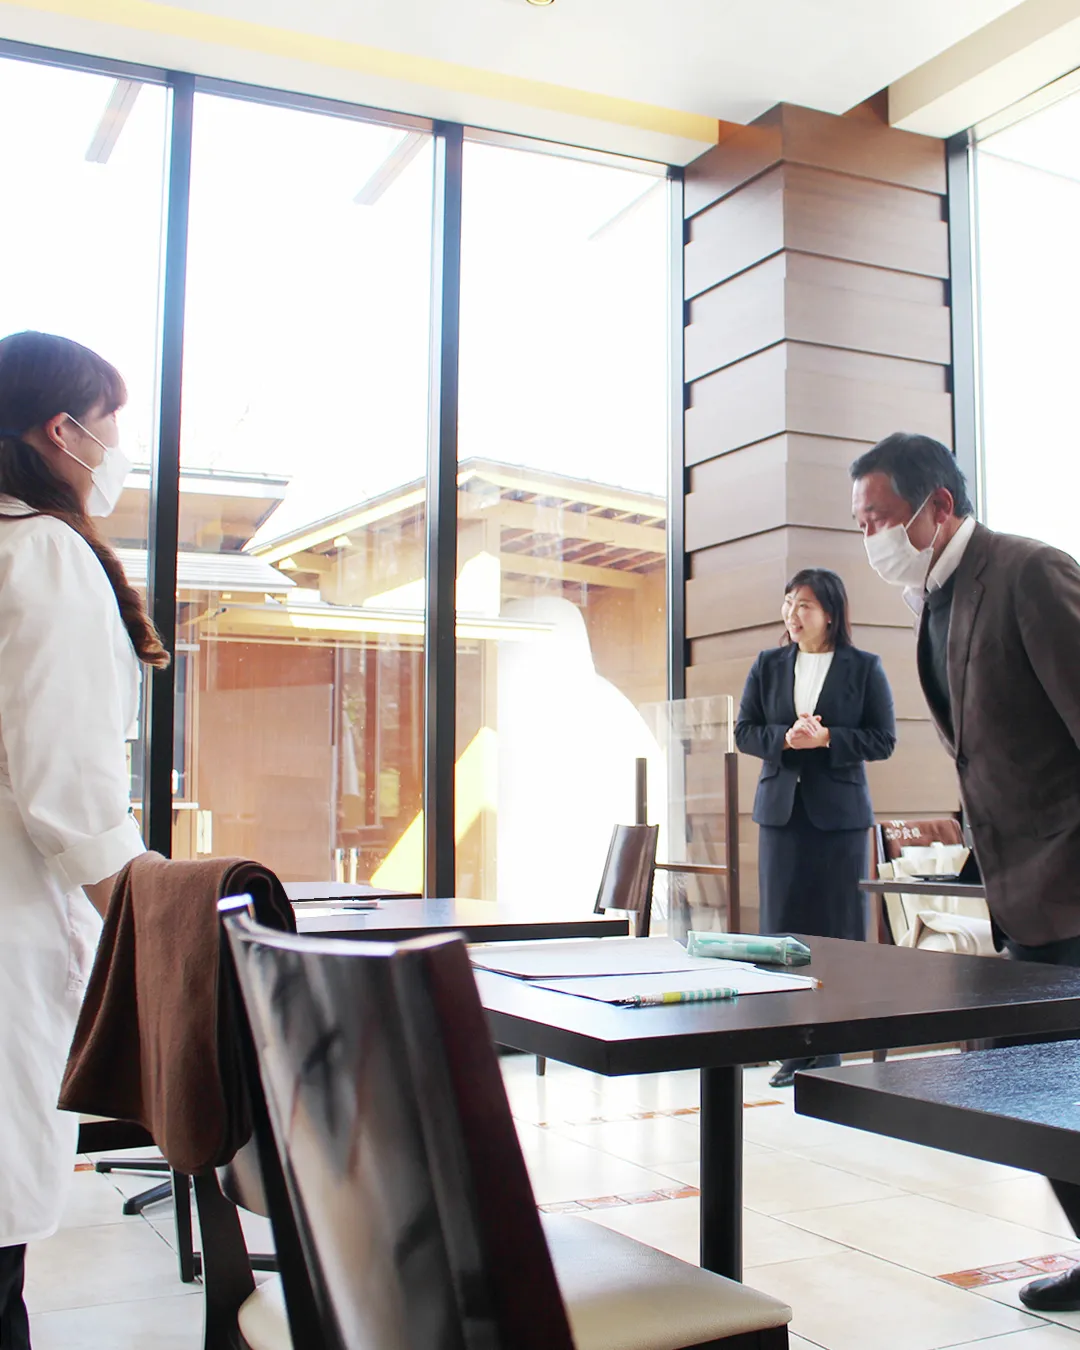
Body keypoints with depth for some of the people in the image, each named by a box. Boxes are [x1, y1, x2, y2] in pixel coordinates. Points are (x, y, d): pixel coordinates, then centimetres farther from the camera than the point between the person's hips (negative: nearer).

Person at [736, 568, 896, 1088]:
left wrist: (826, 738, -15)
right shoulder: (768, 664, 9)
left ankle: (830, 1050, 10)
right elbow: (744, 732, 7)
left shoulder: (864, 667, 0)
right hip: (781, 808, 3)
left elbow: (883, 739, -2)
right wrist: (785, 738, -11)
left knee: (838, 931, 1)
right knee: (782, 929, 2)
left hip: (839, 811, -3)